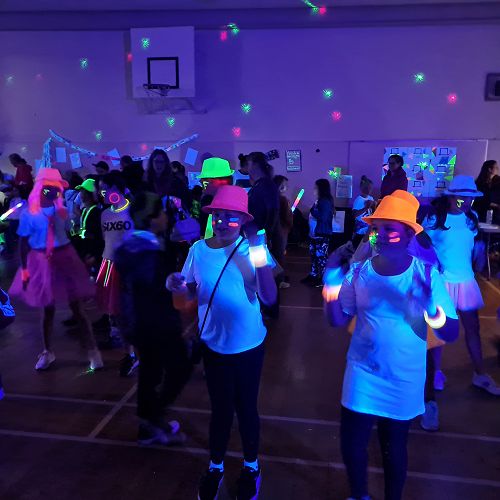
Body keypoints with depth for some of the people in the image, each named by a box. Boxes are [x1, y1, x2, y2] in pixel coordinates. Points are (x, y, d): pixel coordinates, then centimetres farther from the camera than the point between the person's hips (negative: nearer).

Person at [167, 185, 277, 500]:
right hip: (215, 345, 2)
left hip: (249, 344, -1)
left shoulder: (252, 249, -14)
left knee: (246, 407, 15)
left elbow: (270, 298, -21)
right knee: (220, 408, 17)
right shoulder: (199, 250, -7)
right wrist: (177, 286, -17)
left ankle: (251, 466, 42)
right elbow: (192, 294, 5)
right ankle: (216, 466, 44)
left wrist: (260, 259, -32)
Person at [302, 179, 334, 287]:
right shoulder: (318, 201, 11)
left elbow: (324, 218, -22)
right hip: (314, 233, 10)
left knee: (321, 256, -3)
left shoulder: (326, 201, -15)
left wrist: (313, 215, -11)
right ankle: (313, 275, 28)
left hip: (322, 235, -10)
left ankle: (323, 279, 5)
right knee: (313, 254, 17)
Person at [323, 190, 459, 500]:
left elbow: (452, 334, -15)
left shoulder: (427, 275, -15)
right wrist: (332, 287, -19)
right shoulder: (359, 272, -8)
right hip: (362, 376, 2)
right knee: (352, 444, 9)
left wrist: (434, 314, -35)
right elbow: (339, 321, -3)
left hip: (404, 381, -1)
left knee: (394, 447, 17)